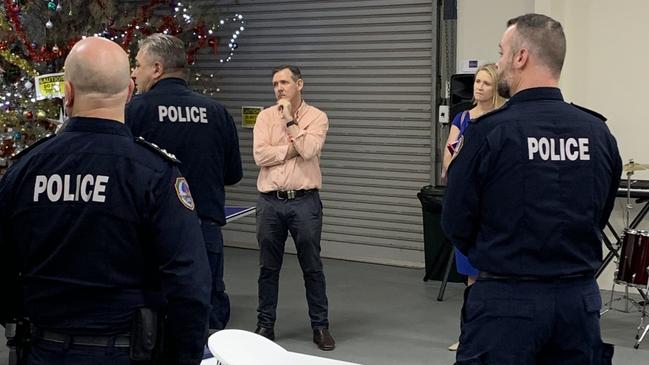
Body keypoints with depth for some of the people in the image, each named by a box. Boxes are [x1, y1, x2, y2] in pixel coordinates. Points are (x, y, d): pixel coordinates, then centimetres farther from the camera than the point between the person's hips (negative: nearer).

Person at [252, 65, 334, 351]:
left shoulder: (316, 117, 0)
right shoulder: (265, 116, 5)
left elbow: (308, 150, -17)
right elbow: (260, 155, -9)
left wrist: (290, 120, -11)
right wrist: (294, 148, -10)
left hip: (304, 201, -2)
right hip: (270, 202, 2)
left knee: (312, 267, 4)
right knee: (268, 267, 10)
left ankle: (320, 326, 14)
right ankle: (265, 325, 20)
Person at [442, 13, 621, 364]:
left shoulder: (489, 131, -14)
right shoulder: (599, 133, 0)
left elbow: (455, 224, -5)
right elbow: (599, 217, 10)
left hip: (507, 300, -4)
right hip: (580, 298, 4)